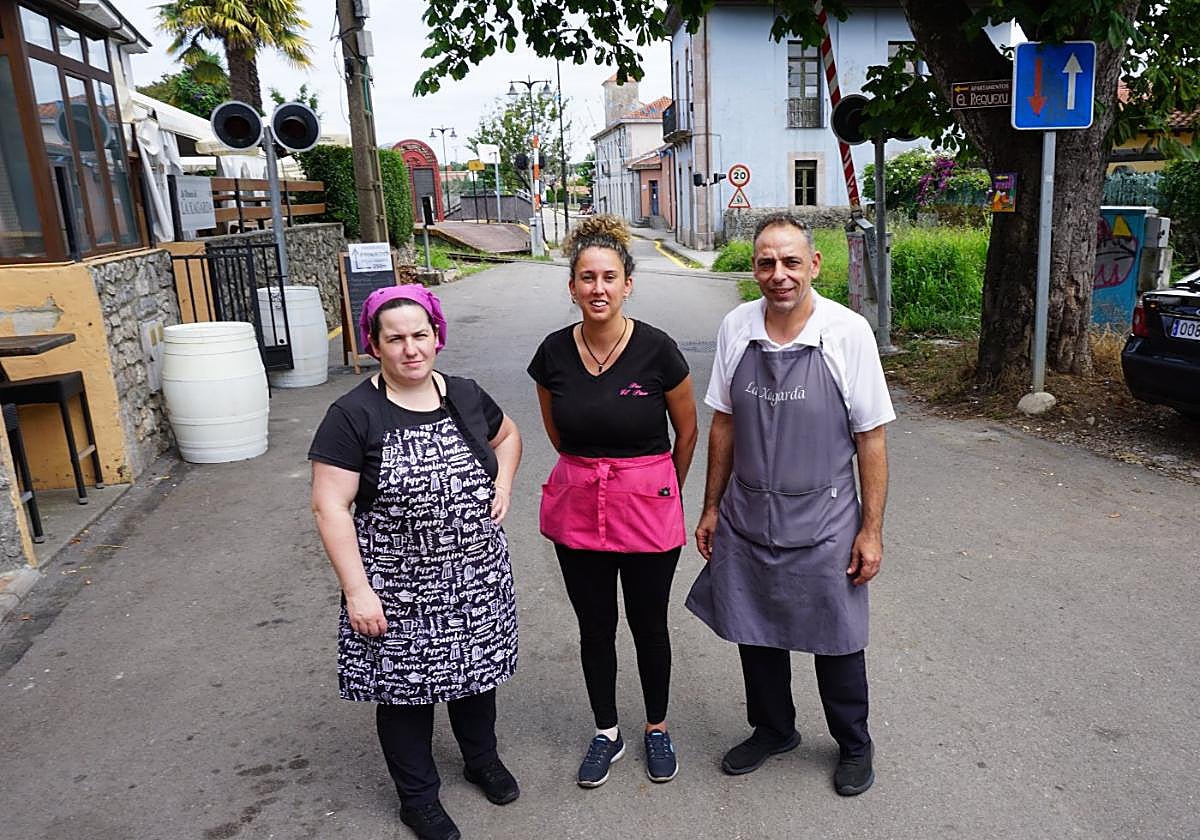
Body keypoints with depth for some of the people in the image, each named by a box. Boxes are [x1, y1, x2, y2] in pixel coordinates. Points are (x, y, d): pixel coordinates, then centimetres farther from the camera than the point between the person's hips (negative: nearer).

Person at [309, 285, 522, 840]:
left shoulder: (465, 396, -1)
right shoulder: (354, 414, -15)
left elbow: (507, 436, 19)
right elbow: (329, 506, -16)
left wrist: (502, 483, 0)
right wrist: (357, 590, -18)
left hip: (476, 577, 4)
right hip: (401, 591, -4)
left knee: (476, 670, 22)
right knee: (405, 687, 12)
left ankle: (482, 757, 49)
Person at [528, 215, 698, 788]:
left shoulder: (657, 350, -14)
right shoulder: (554, 353, -6)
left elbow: (687, 431, 0)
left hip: (648, 508, -2)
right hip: (577, 507, 2)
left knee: (649, 624, 14)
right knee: (594, 627, 15)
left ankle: (657, 729, 38)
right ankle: (606, 734, 37)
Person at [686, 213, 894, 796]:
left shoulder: (848, 332, -13)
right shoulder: (736, 328, -4)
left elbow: (871, 438, -8)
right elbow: (723, 424, 5)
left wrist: (871, 529, -8)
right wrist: (711, 507, 8)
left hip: (824, 522, -3)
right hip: (747, 518, 3)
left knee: (836, 641, 14)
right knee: (754, 634, 18)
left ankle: (853, 745, 41)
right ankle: (772, 731, 45)